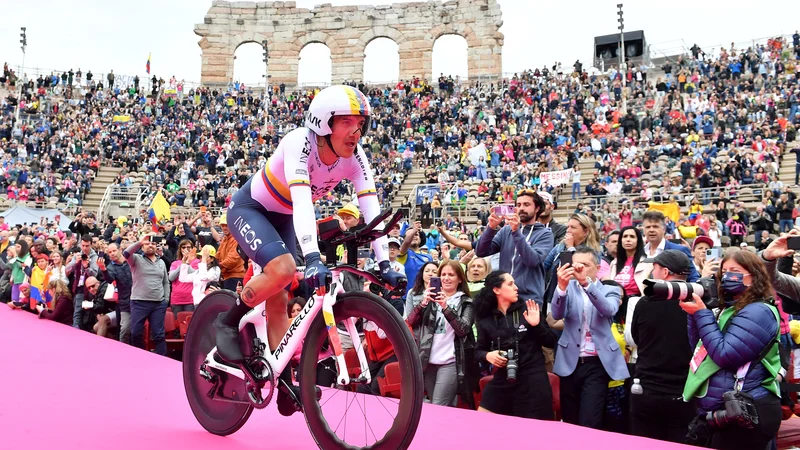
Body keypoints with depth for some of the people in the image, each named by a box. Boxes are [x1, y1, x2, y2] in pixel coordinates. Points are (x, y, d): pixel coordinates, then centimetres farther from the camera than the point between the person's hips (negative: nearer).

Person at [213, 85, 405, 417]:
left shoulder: (355, 157, -17)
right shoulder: (299, 143, -34)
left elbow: (371, 208, -23)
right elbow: (302, 201, -46)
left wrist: (384, 263, -32)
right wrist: (313, 258, -57)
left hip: (283, 218, 6)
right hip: (249, 209, -5)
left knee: (278, 300, 4)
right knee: (283, 269, -30)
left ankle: (285, 386, 12)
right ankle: (227, 323, -7)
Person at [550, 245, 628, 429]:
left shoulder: (610, 291, 5)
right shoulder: (569, 288, 7)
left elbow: (609, 310, -18)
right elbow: (557, 314, -12)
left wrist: (586, 282, -31)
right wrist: (561, 286, -30)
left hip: (597, 364, -2)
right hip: (571, 362, 2)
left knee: (589, 424, -11)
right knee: (569, 422, 9)